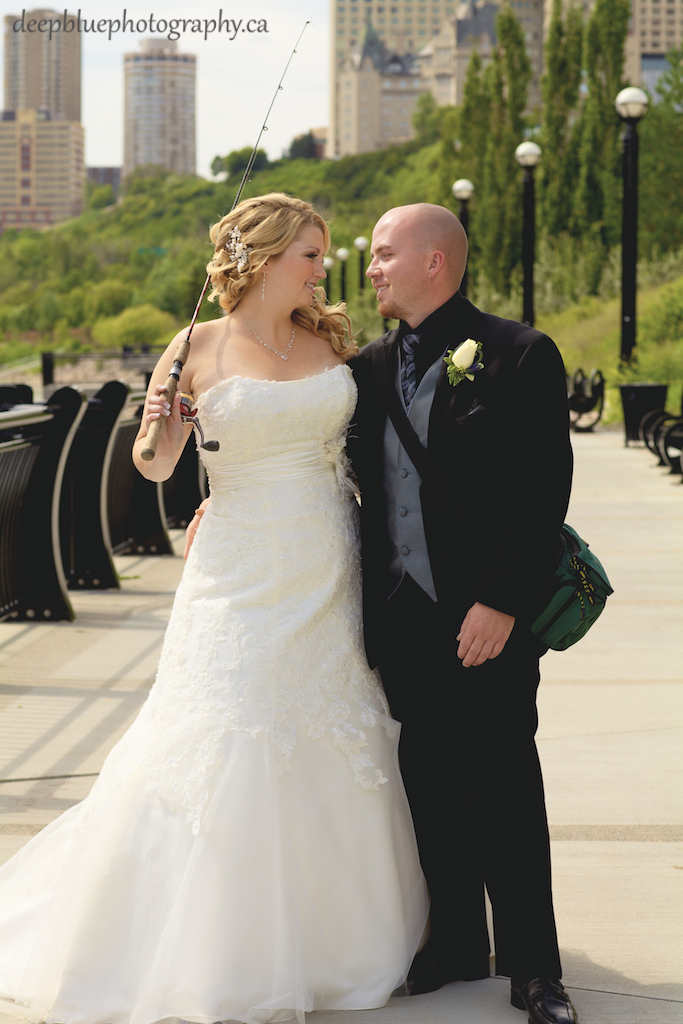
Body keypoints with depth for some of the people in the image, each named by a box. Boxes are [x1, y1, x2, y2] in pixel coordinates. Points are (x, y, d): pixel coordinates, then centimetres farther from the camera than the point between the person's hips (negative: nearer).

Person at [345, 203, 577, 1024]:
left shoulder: (519, 356, -6)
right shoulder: (369, 367, 11)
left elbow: (543, 494, -11)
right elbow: (359, 484, 15)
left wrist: (501, 603, -17)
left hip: (486, 619, -5)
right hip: (401, 618, 5)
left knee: (504, 793, 1)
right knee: (430, 790, 12)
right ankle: (456, 946, 25)